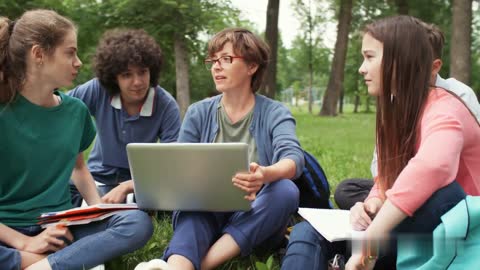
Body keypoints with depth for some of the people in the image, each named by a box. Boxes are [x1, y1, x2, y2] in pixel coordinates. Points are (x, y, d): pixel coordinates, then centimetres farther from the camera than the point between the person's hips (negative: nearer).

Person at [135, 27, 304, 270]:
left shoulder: (275, 113, 0)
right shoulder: (198, 113, 7)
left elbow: (294, 158, -20)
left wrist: (266, 175, -45)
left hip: (255, 222, -1)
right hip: (207, 215, 1)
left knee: (286, 190, -31)